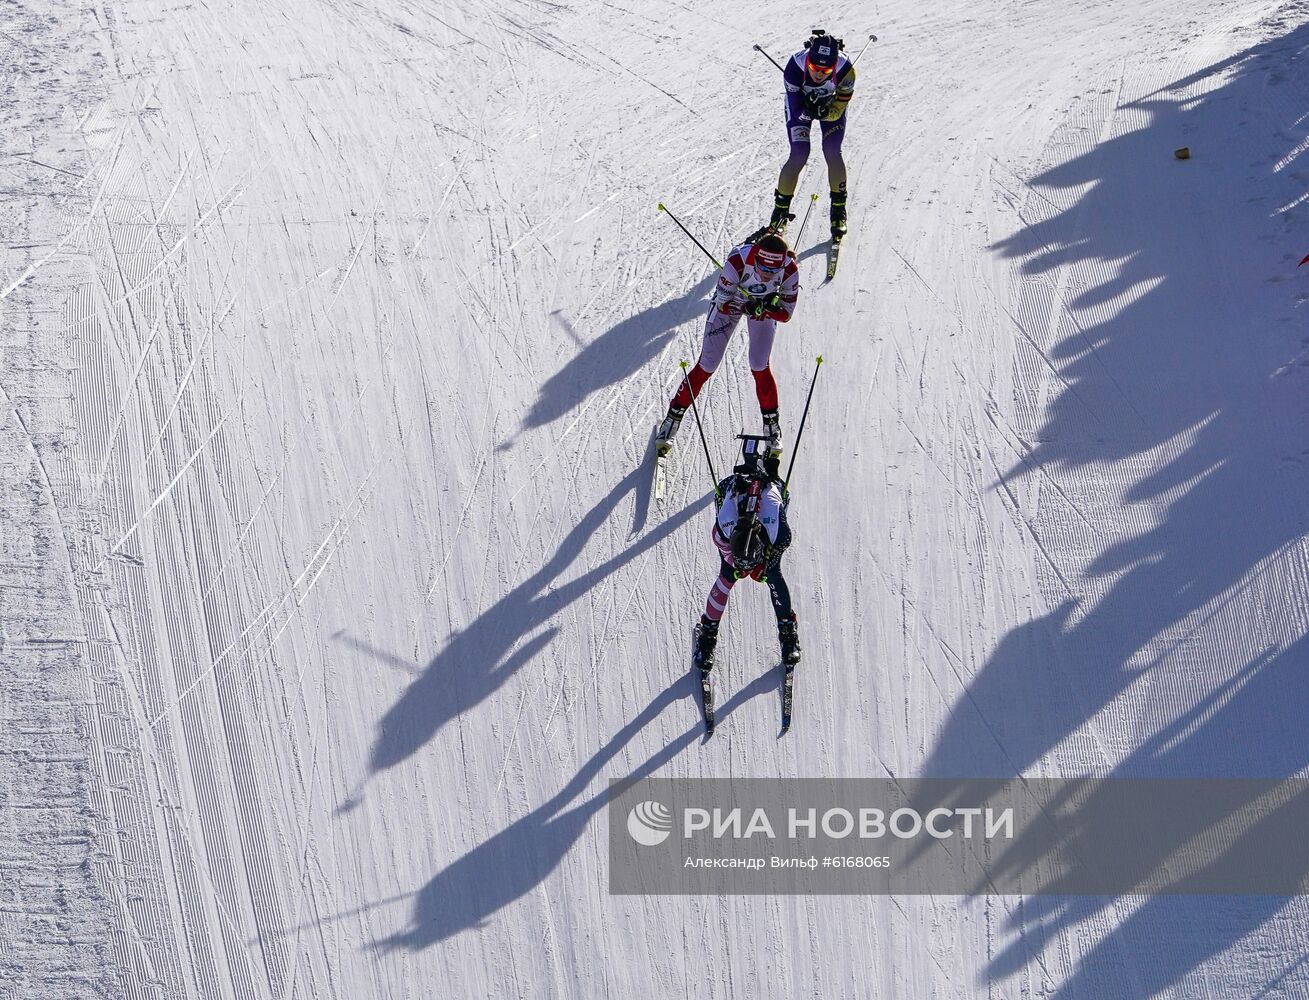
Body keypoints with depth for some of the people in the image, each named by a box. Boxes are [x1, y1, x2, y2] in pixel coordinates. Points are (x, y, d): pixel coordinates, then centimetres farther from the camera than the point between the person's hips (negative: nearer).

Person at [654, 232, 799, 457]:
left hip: (766, 306, 1)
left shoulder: (790, 271, -33)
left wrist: (768, 307, -42)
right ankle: (674, 416, 16)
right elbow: (723, 303, -28)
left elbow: (785, 314, -21)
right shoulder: (738, 261, -40)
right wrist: (749, 308, -45)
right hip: (730, 302, -1)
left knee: (759, 367, -7)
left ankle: (772, 422, 15)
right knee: (707, 365, 0)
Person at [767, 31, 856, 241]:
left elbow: (838, 111, -26)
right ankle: (780, 211, 1)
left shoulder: (845, 69, -35)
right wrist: (809, 111, -43)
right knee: (799, 154, -15)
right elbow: (797, 110, -28)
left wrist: (823, 111, -43)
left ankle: (839, 209, 6)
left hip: (831, 103, 1)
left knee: (832, 152, -14)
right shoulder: (795, 66, -37)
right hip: (800, 102, -1)